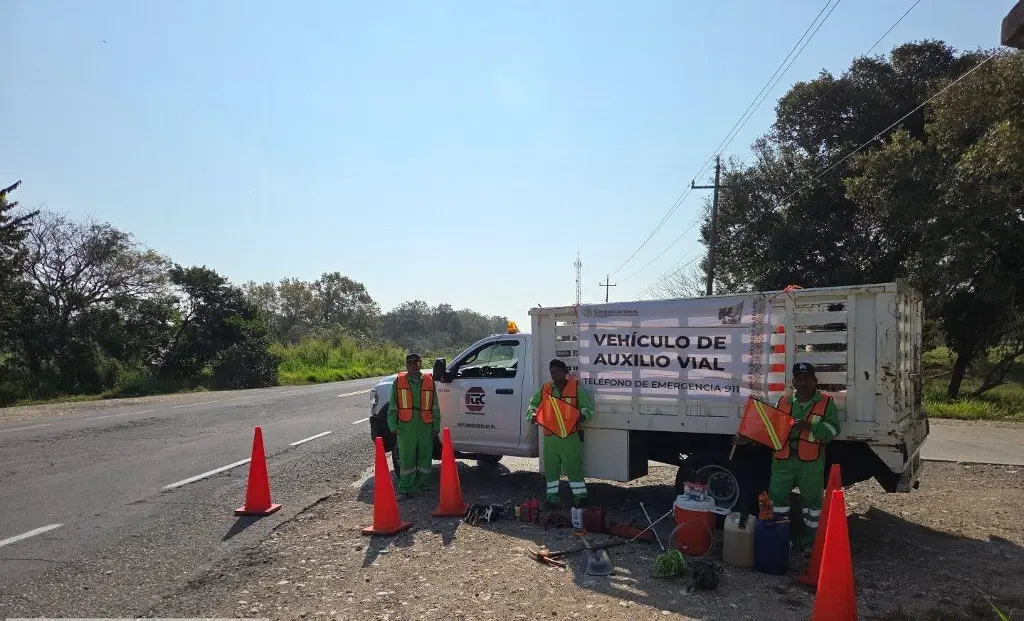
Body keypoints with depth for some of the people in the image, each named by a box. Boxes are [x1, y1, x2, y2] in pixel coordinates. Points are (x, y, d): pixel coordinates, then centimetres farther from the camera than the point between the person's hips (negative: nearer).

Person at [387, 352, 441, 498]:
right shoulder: (398, 381, 5)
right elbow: (393, 406, 6)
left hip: (425, 425, 2)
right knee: (406, 457, 0)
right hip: (406, 426, -2)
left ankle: (423, 484, 24)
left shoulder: (429, 381, 8)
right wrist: (393, 425, -1)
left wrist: (436, 425, 6)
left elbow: (435, 406, 11)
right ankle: (406, 488, 9)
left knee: (426, 456, 9)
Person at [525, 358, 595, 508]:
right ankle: (552, 495, 19)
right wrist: (532, 414, 0)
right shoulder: (545, 389, 9)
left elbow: (588, 406, 1)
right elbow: (533, 404, 19)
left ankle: (580, 495, 3)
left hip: (570, 435, -4)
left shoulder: (576, 388, -1)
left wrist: (583, 415, -20)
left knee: (573, 466, -3)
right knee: (551, 467, 10)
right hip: (549, 436, 4)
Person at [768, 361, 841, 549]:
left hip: (811, 461, -3)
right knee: (777, 493, 8)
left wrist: (811, 427, -22)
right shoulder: (784, 401, 10)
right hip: (784, 458, 3)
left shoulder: (826, 403, -1)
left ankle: (811, 533, 23)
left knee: (812, 497, 7)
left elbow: (833, 429, -9)